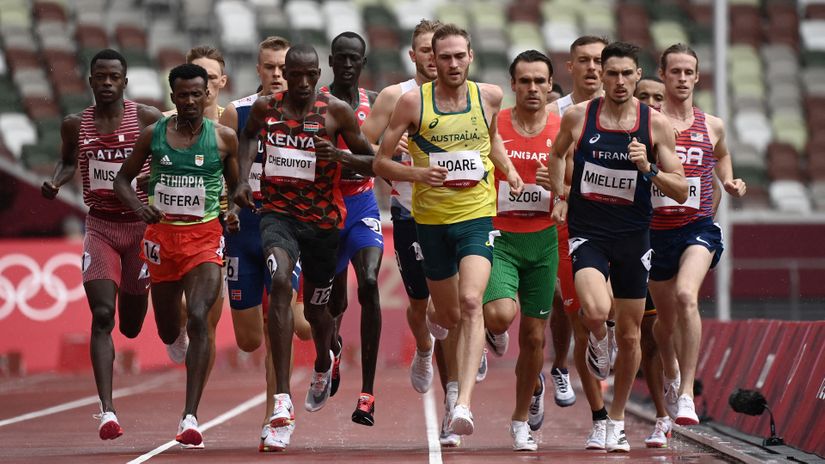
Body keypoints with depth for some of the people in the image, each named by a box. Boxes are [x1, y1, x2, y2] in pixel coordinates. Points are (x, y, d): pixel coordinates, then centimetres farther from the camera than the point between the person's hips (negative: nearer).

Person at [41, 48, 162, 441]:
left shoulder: (148, 119, -6)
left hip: (141, 226, -1)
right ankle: (107, 411, -19)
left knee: (130, 327, 7)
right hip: (100, 227, 1)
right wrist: (55, 182, -1)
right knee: (101, 317, -16)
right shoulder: (75, 125, 2)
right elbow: (68, 161, 20)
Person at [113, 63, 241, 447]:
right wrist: (137, 206, -10)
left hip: (205, 236, -2)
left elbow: (236, 188, 11)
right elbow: (123, 178, 10)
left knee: (198, 318, -22)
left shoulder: (223, 138, 0)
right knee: (168, 332, 13)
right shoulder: (153, 135, 2)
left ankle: (190, 417, -24)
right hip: (162, 233, 2)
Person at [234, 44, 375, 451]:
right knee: (280, 283, -27)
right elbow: (249, 135, 23)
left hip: (323, 219, 0)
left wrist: (342, 156, -21)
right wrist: (244, 178, 9)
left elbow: (371, 161, 0)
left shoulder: (336, 111, -7)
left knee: (316, 308, 14)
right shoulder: (265, 108, 0)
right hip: (278, 214, 0)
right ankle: (282, 402, -32)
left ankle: (323, 366, 55)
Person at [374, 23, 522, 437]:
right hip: (431, 218, 0)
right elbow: (381, 163, -2)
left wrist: (508, 170, 8)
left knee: (470, 303, -22)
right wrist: (416, 172, -20)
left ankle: (464, 403, -26)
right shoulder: (413, 102, -5)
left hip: (476, 214, 0)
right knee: (449, 317, 12)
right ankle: (436, 322, 52)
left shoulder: (489, 96, 3)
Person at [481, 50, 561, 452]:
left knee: (534, 336, 7)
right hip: (499, 237, -2)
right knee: (500, 316, -27)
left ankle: (521, 421, 24)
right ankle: (488, 331, 12)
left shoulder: (564, 131, 1)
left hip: (542, 240, 2)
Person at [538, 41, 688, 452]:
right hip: (587, 233, -1)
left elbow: (681, 192, -3)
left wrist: (648, 169, -19)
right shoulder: (577, 117, -2)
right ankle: (597, 341, 10)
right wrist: (559, 197, 9)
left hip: (633, 236, 1)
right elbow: (557, 154, 20)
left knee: (629, 334, 8)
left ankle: (617, 420, 26)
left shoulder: (656, 124, -4)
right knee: (596, 311, -28)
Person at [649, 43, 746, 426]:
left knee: (686, 296, -28)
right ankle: (671, 373, 49)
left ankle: (686, 392, -28)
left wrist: (729, 183, 12)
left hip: (698, 227, 0)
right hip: (656, 230, 0)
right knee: (666, 319, 14)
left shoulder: (712, 126, 8)